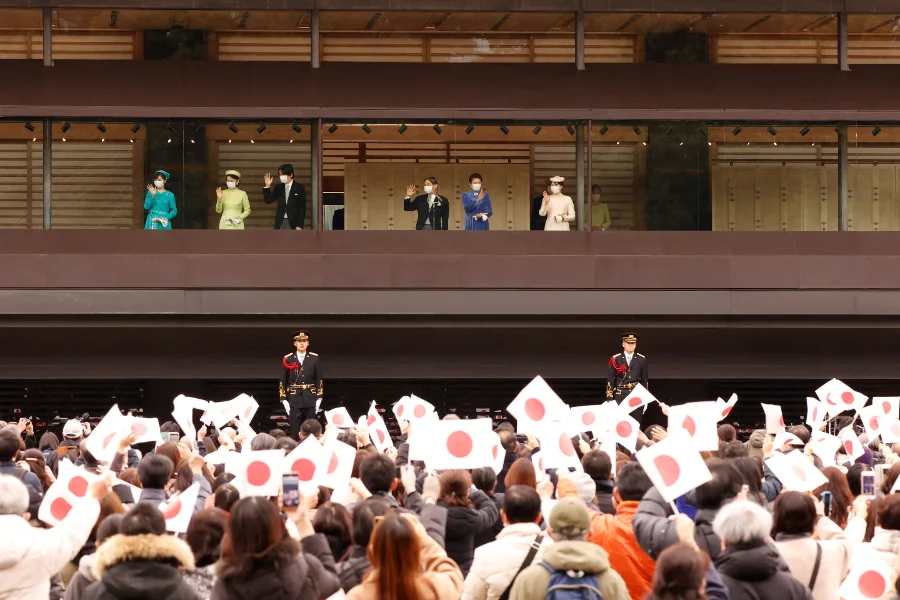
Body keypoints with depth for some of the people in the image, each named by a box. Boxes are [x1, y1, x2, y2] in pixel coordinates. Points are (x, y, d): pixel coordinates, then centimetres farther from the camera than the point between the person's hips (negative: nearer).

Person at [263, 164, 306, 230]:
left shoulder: (299, 188, -1)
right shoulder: (278, 188, 10)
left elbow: (302, 208, -3)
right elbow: (268, 200, 5)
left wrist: (299, 225, -10)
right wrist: (267, 186, -8)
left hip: (293, 223, -3)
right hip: (280, 222, 3)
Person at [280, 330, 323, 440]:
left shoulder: (314, 359, 5)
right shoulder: (288, 359, 1)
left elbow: (319, 380, 6)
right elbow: (283, 381, 3)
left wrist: (319, 399, 1)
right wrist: (284, 400, -2)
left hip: (310, 399, 1)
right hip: (295, 400, -1)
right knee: (295, 431, -3)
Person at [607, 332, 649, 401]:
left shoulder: (641, 359, 8)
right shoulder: (615, 359, 2)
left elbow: (644, 380, 11)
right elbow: (610, 380, 2)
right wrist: (609, 399, -3)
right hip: (620, 395, -1)